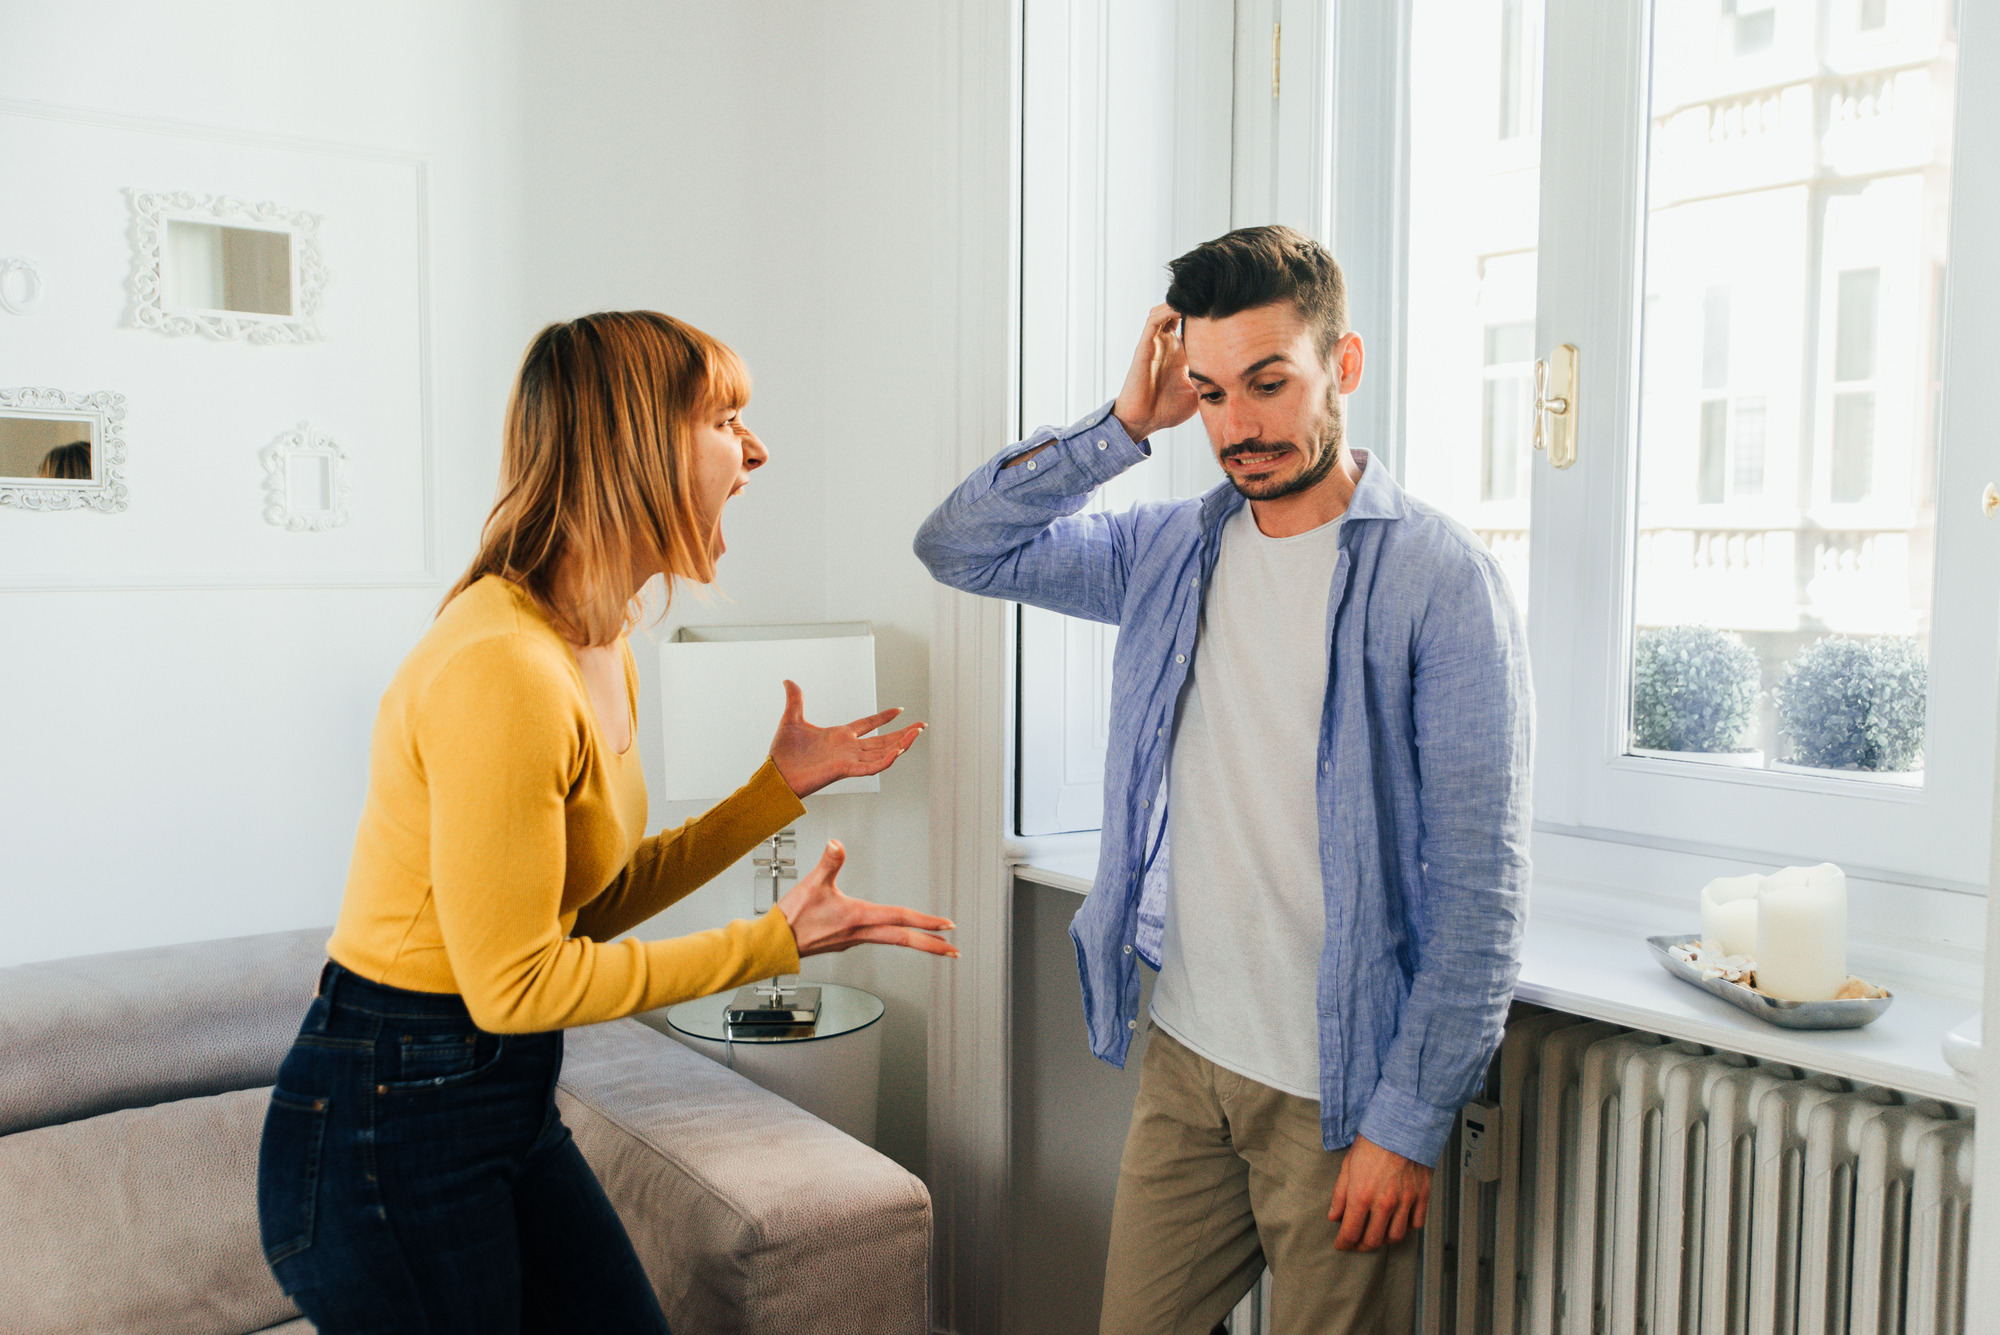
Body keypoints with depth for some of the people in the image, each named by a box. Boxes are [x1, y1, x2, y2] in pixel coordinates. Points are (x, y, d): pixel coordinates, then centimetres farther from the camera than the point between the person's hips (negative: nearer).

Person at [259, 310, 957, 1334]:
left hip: (511, 1102, 9)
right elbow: (516, 981, -22)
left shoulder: (600, 647, 4)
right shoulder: (500, 668, -26)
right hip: (386, 1129, -9)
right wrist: (776, 941, -17)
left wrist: (781, 786, 8)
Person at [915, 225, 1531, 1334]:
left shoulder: (1440, 580, -13)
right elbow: (958, 547, 5)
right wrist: (1124, 425, -4)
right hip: (1184, 1057, 5)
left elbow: (1480, 889, -14)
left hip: (1336, 1092, -5)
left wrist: (1408, 1122, -14)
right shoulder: (1171, 554, 4)